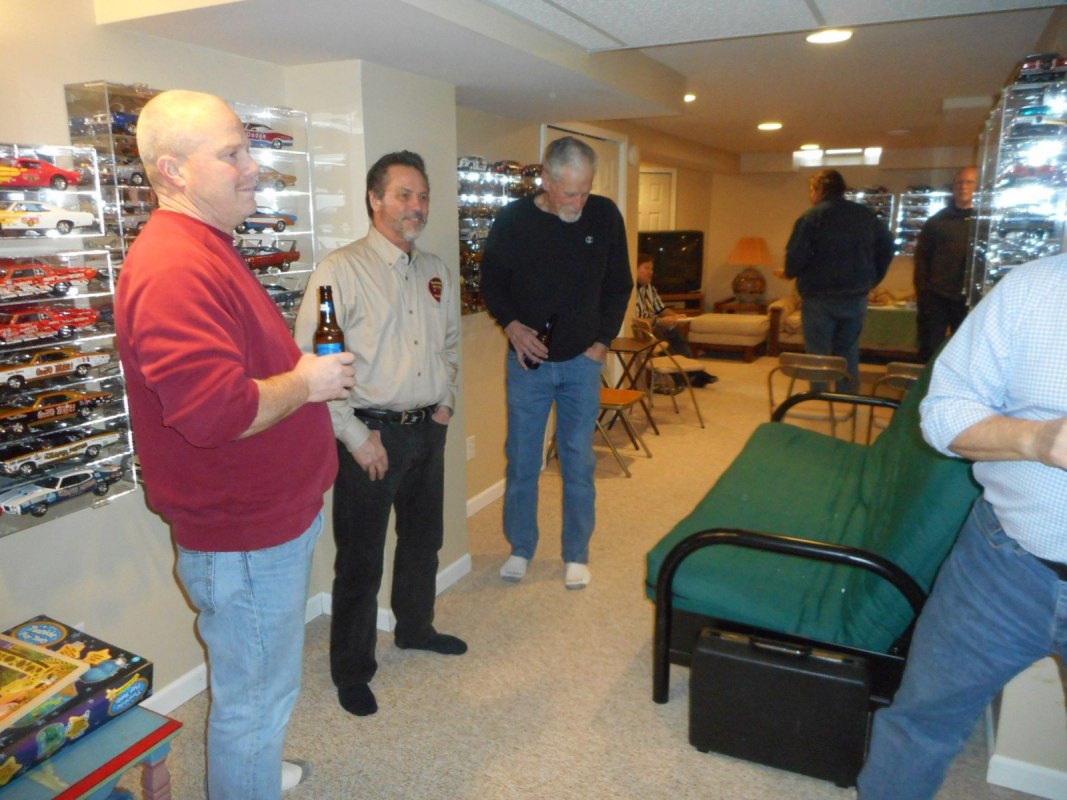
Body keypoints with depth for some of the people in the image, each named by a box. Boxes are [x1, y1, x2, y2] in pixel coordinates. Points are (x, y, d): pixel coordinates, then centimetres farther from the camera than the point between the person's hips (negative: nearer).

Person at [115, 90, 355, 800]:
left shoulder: (207, 250, 12)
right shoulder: (174, 269, -26)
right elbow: (214, 410, -35)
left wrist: (309, 368, 8)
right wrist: (305, 383, -20)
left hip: (270, 513, 11)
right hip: (244, 535, -11)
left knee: (257, 686, 29)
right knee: (257, 695, 9)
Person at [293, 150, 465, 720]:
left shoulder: (436, 271, 9)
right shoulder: (341, 269, -13)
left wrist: (445, 402, 10)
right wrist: (355, 435, -17)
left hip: (428, 431, 7)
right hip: (371, 435, -6)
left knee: (423, 539, 21)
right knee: (360, 559, 5)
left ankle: (415, 627, 45)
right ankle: (351, 670, 24)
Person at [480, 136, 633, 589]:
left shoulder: (605, 216, -5)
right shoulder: (513, 220, -8)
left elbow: (618, 285, 6)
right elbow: (491, 282, 3)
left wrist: (603, 340, -1)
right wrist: (511, 324, -14)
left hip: (582, 361, 1)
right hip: (528, 360, 0)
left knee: (579, 462, 7)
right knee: (522, 459, 8)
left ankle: (577, 554, 22)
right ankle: (520, 548, 26)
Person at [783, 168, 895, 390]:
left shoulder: (811, 217, -9)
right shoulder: (866, 216, 8)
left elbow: (796, 256, -17)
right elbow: (887, 246, 11)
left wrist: (789, 273, 2)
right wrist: (872, 279, 17)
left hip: (820, 298, -5)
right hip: (856, 297, 5)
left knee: (818, 358, 3)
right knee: (849, 357, 14)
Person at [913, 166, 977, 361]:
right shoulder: (937, 221, 6)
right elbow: (921, 257, 4)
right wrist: (921, 292, -4)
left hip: (970, 300, 0)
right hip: (936, 297, 0)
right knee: (930, 350, 3)